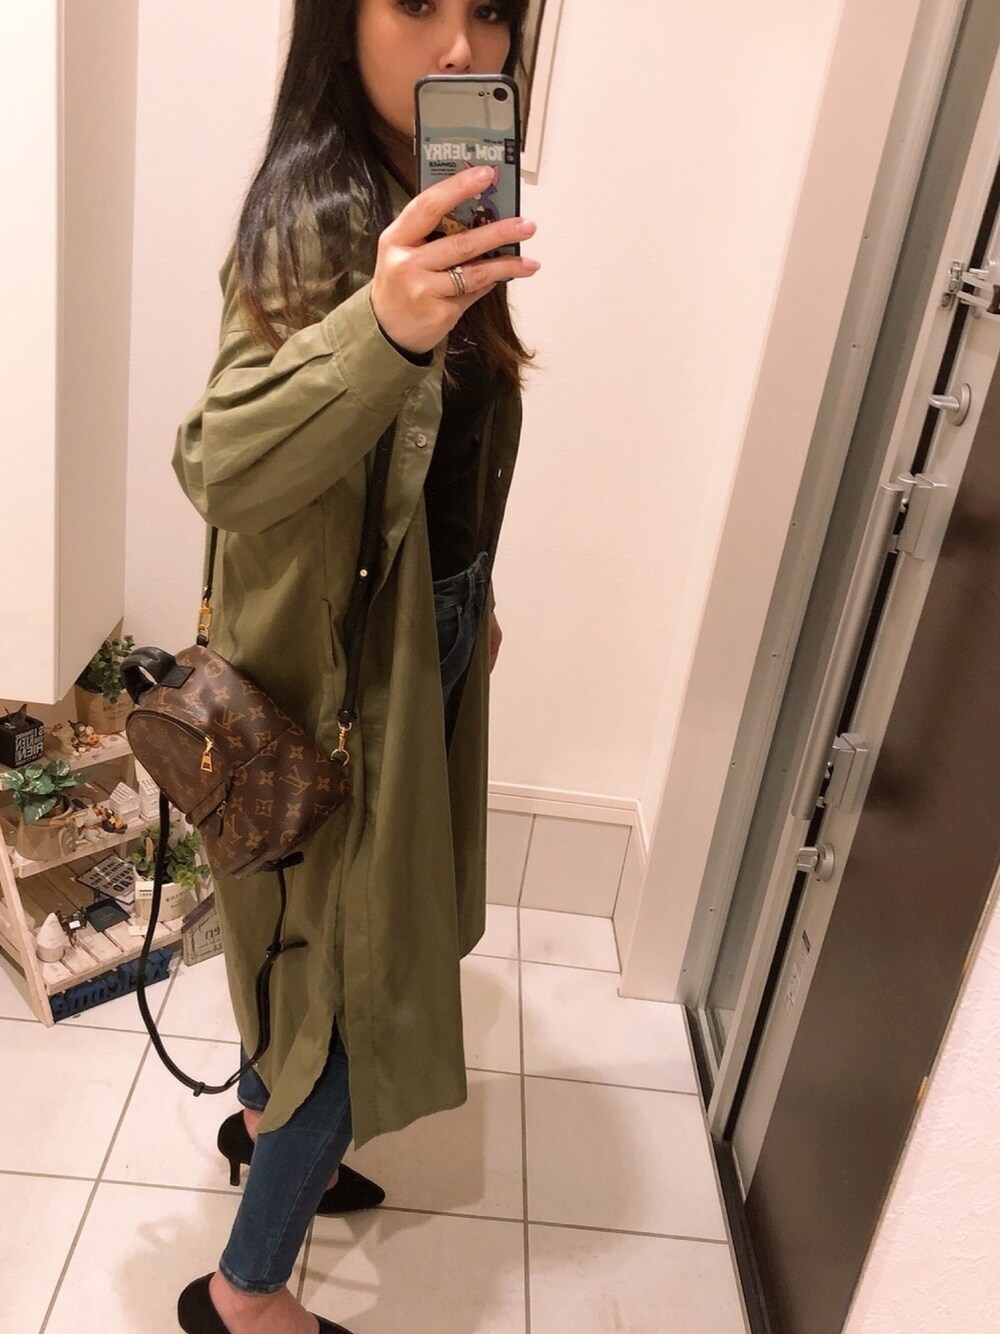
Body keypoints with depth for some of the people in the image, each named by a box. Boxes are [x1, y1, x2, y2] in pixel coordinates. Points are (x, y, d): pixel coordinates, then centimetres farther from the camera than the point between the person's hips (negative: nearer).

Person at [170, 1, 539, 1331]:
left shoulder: (431, 206, 5)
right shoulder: (318, 215, -22)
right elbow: (219, 466, -36)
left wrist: (473, 597, 21)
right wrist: (380, 327, -52)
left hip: (426, 635, 9)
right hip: (347, 660, -9)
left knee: (358, 942, 24)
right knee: (361, 980, 4)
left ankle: (264, 1118, 51)